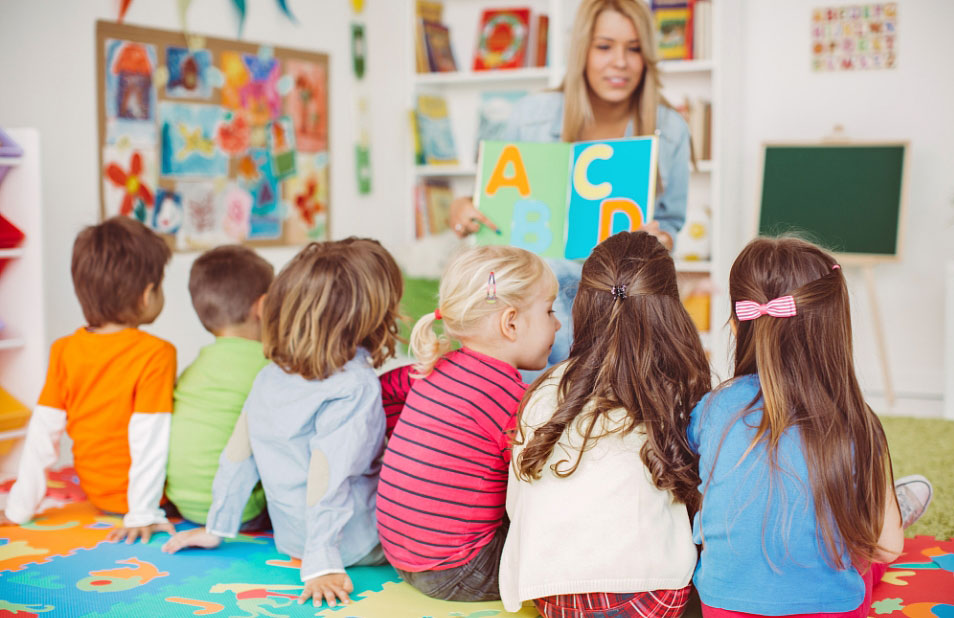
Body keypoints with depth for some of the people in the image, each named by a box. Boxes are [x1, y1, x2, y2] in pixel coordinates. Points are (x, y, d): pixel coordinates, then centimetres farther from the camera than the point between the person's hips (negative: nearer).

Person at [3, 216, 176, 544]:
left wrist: (19, 507, 5)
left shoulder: (64, 351, -1)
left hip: (97, 493, 6)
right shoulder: (156, 354, -17)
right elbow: (150, 436, -20)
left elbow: (43, 430, 0)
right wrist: (143, 514, -19)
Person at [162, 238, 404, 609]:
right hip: (355, 545, -7)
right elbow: (327, 474, -27)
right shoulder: (356, 386, -21)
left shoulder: (270, 376, 2)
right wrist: (321, 563, -26)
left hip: (291, 537, 7)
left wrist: (217, 528, 15)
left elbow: (238, 453, 6)